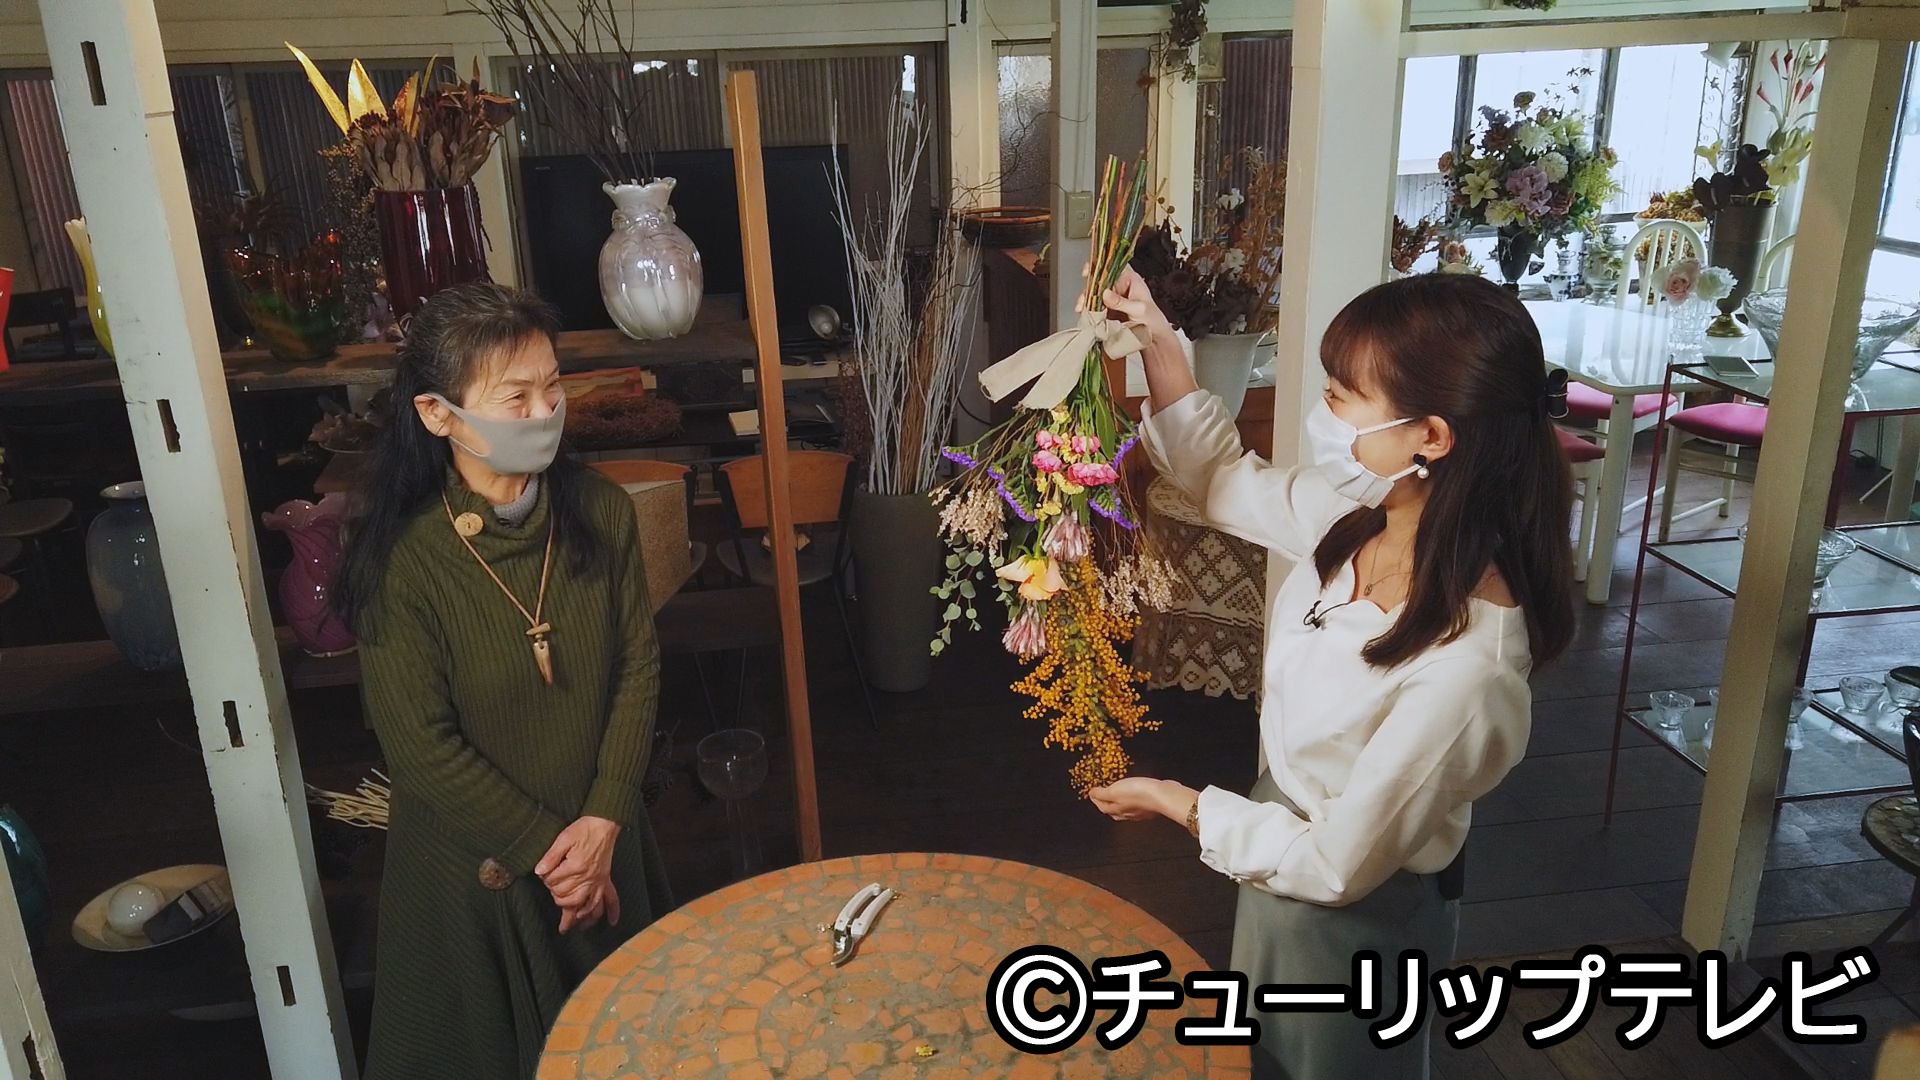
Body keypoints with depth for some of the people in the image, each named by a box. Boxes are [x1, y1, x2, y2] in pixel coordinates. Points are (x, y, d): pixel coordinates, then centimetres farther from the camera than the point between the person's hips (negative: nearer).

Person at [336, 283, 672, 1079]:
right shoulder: (402, 559, -20)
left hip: (603, 844, 3)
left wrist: (603, 822, -14)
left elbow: (638, 668, -6)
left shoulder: (601, 513, -10)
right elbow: (423, 747, -16)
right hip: (477, 864, -3)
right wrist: (547, 850, -13)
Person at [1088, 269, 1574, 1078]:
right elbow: (1228, 484, 4)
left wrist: (1177, 803, -15)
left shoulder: (1464, 669, -38)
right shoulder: (1359, 515, -17)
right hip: (1285, 862, 6)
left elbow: (1335, 866, -27)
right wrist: (1160, 347, -6)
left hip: (1356, 921, -6)